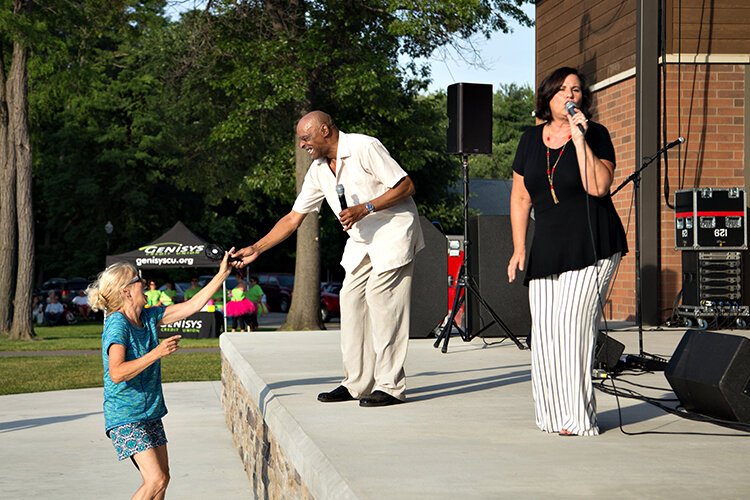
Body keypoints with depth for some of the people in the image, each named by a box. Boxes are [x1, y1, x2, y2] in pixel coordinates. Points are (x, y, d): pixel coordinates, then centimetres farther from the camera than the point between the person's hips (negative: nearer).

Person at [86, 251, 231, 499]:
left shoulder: (148, 317, 5)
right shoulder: (117, 325, -18)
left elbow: (192, 306, 10)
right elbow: (117, 373, -30)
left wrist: (222, 274, 8)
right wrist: (156, 353, -31)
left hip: (150, 412, 9)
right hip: (125, 417, -9)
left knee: (162, 478, 8)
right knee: (155, 480, -15)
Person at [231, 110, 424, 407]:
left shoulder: (364, 148, -16)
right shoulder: (318, 171, 7)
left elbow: (405, 186, -17)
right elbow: (293, 218, 11)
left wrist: (365, 209, -25)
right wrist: (256, 249, 6)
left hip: (393, 231, -8)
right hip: (361, 240, 8)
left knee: (380, 298, -14)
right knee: (351, 300, 2)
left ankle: (391, 387, -12)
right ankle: (357, 384, 8)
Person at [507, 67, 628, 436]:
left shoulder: (595, 134, -3)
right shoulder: (531, 139, 11)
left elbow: (598, 187, -17)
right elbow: (520, 196, 15)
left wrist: (579, 139, -19)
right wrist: (519, 248, 9)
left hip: (592, 248, -5)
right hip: (548, 249, 5)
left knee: (572, 325, -11)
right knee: (545, 332, 1)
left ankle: (578, 417, -6)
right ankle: (553, 414, 9)